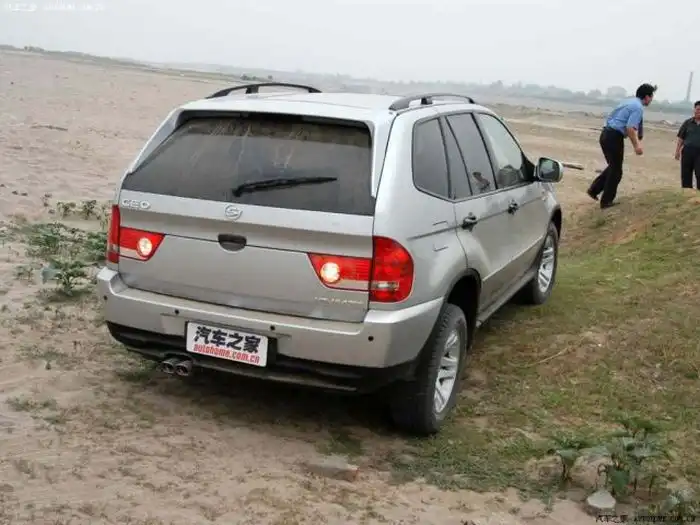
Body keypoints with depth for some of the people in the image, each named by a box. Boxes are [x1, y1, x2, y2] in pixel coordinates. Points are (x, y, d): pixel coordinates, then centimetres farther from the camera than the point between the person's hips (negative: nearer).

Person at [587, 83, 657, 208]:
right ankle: (606, 201, 12)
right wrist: (636, 146, -17)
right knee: (616, 170, 5)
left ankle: (594, 189, 17)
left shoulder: (628, 101, 17)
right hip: (614, 137, -8)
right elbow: (630, 128, -21)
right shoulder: (638, 107, -11)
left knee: (613, 166, 22)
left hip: (606, 134, 9)